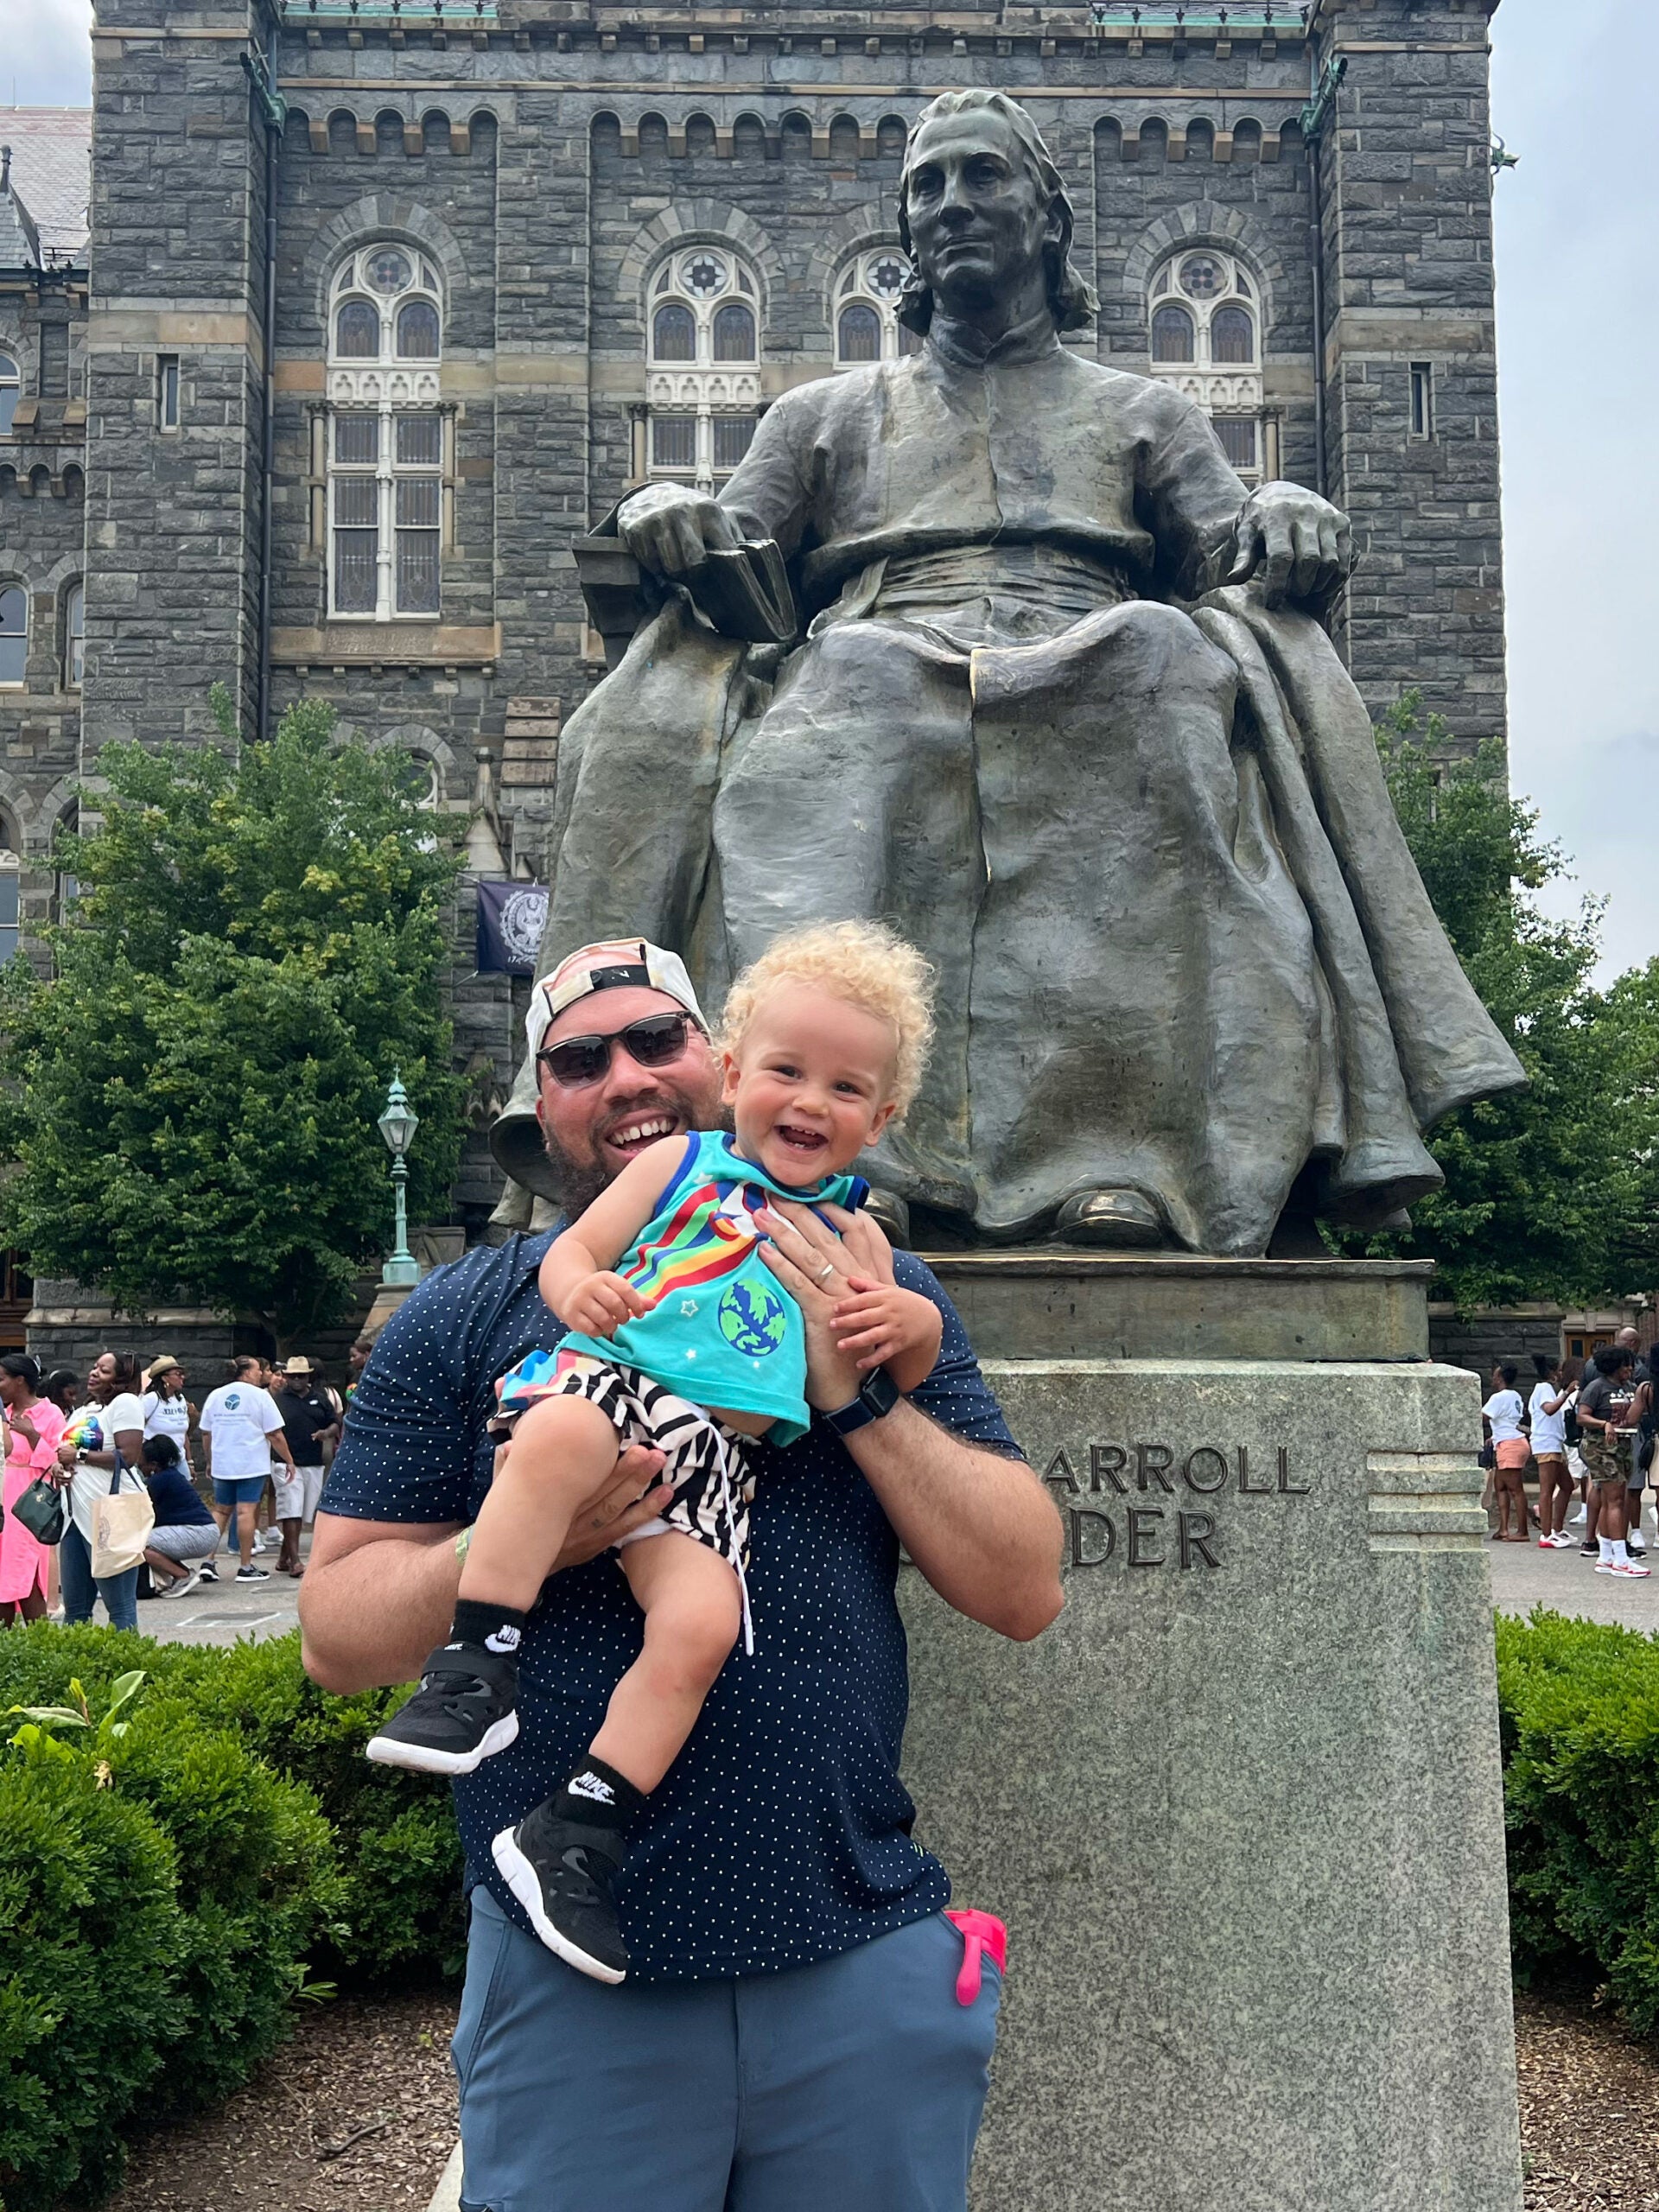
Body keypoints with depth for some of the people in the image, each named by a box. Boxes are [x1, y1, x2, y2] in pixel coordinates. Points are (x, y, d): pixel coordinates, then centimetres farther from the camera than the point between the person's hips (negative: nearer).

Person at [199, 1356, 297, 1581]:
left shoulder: (215, 1396, 9)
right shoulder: (259, 1396, -6)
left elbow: (206, 1433, 13)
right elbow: (275, 1435, -8)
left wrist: (210, 1461, 26)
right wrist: (289, 1461, 1)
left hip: (222, 1465, 5)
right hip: (251, 1465, -5)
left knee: (221, 1510, 14)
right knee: (246, 1511, -4)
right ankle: (246, 1567, -1)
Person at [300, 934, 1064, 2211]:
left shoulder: (863, 1289, 5)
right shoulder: (462, 1321, 3)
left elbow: (1026, 1593, 0)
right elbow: (336, 1634, 1)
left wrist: (861, 1393, -13)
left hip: (862, 1963, 1)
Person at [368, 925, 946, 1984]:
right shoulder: (683, 1163, 16)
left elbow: (900, 1379, 21)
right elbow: (573, 1248, 12)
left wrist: (914, 1324, -3)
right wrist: (580, 1288, -14)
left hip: (715, 1459, 2)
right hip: (612, 1381, -2)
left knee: (700, 1625, -25)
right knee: (564, 1433, -39)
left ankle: (572, 1837, -12)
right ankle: (475, 1678, -29)